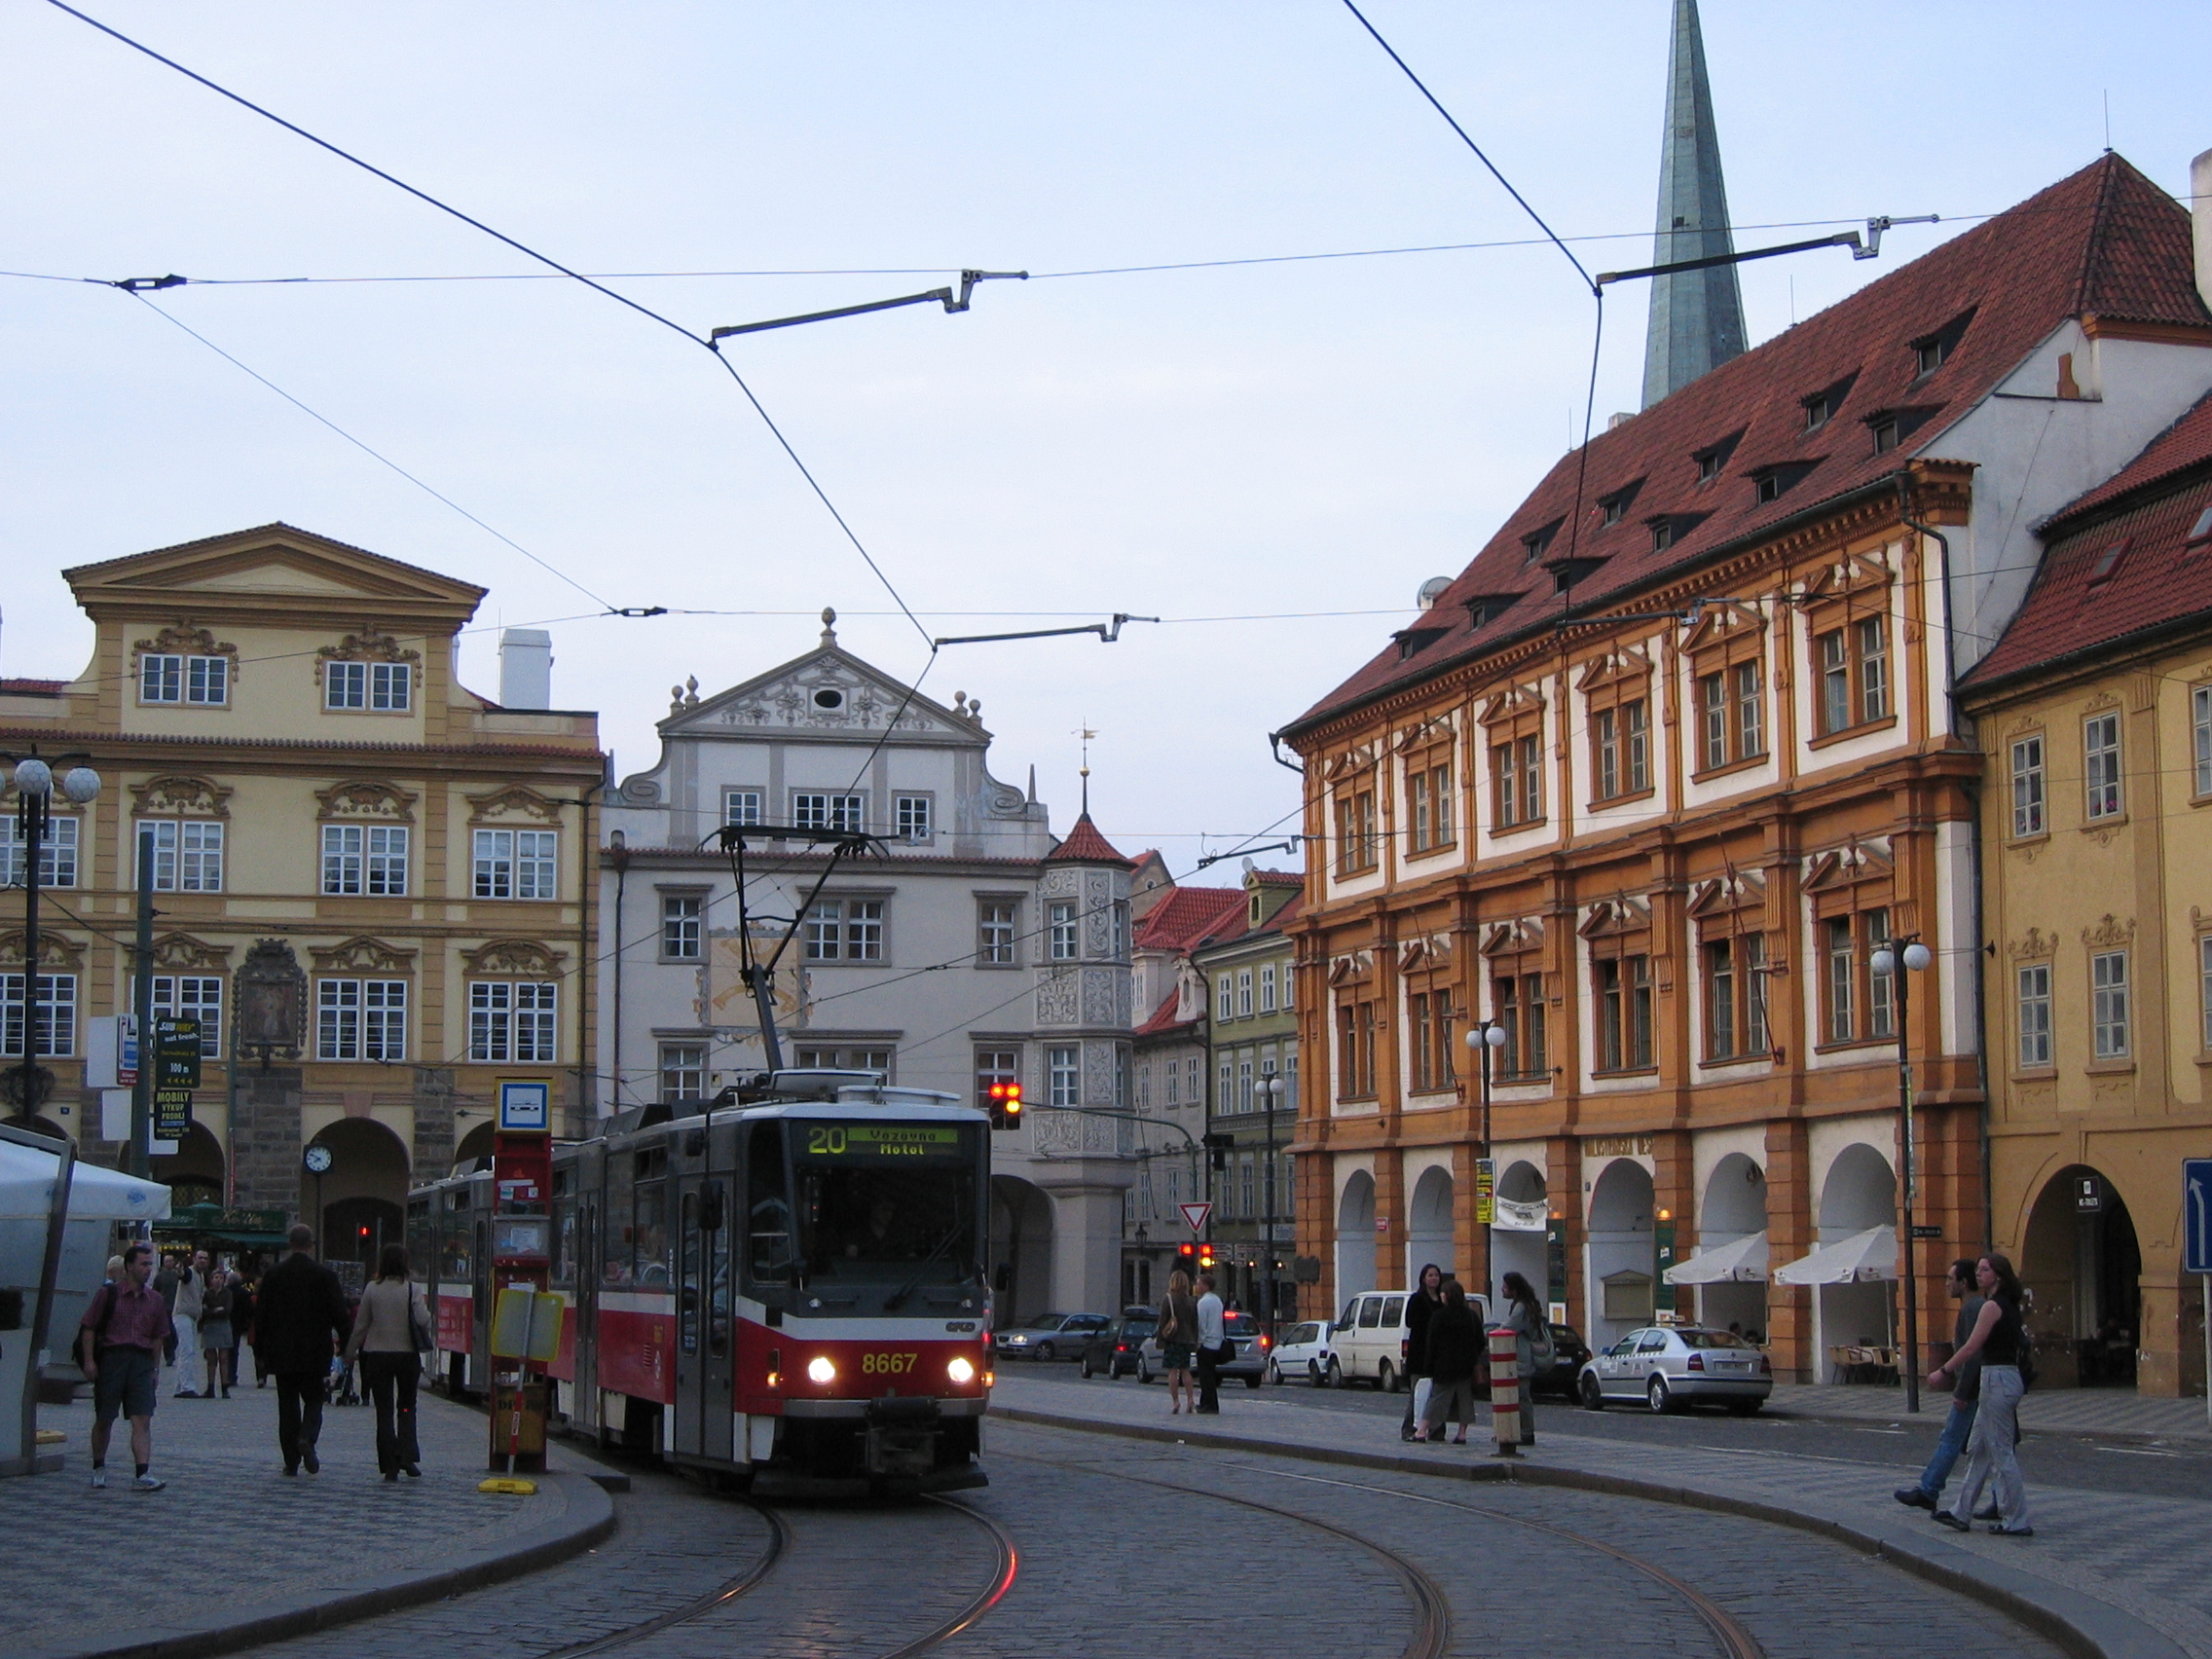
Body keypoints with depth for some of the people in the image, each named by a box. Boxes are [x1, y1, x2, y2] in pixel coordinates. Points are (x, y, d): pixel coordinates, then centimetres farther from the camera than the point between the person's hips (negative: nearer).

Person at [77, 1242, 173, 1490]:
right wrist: (89, 1360, -9)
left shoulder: (155, 1300, 11)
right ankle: (98, 1470, 25)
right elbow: (89, 1328, -1)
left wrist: (155, 1370, 12)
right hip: (112, 1357, -3)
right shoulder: (108, 1293, -1)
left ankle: (142, 1475, -14)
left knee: (142, 1419, -8)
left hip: (142, 1361, 3)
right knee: (104, 1419, 8)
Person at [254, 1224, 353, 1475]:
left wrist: (260, 1349, 12)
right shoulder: (324, 1275, -6)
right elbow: (339, 1313, -5)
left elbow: (261, 1314, 4)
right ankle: (307, 1438, -19)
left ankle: (291, 1461, 5)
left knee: (288, 1405, 7)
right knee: (313, 1400, 9)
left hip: (282, 1353, 2)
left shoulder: (273, 1274, 1)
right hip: (315, 1351, -2)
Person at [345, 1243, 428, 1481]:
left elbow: (361, 1325, 4)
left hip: (377, 1355, 1)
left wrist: (350, 1352, 16)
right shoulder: (411, 1289, -7)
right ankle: (407, 1455, -5)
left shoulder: (372, 1290, -2)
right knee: (406, 1407, 13)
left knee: (384, 1410, 5)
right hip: (407, 1354, -1)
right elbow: (423, 1320, -16)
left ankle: (389, 1465, 2)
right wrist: (424, 1337, 7)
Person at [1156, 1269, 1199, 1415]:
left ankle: (1175, 1402, -7)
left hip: (1172, 1341, -5)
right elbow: (1195, 1324, 9)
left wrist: (1161, 1340, -3)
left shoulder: (1167, 1300, -9)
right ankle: (1190, 1399, 5)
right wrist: (1194, 1341, 15)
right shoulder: (1192, 1301, 6)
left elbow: (1162, 1322, -9)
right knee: (1185, 1370, 14)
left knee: (1173, 1371, -3)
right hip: (1187, 1340, 5)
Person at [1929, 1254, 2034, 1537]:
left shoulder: (1992, 1307, -15)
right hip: (2008, 1377, 10)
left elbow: (1971, 1347, -16)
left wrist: (1943, 1371, -9)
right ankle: (1961, 1513, 19)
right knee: (1978, 1449, 14)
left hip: (1998, 1380, -10)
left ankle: (2016, 1521, -1)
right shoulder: (2009, 1306, 14)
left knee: (2001, 1452, -5)